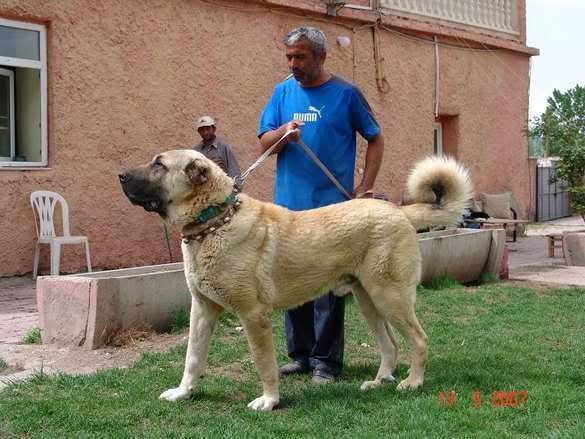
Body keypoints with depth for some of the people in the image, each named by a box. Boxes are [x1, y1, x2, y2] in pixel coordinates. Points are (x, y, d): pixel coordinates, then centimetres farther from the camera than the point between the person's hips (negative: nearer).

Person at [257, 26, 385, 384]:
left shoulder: (346, 94, 1)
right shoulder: (283, 92, 10)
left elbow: (376, 139, 7)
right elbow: (264, 143, 6)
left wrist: (367, 186, -2)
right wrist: (283, 132, -16)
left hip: (332, 206, -4)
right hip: (289, 204, 4)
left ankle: (326, 360, 5)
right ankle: (301, 354, 21)